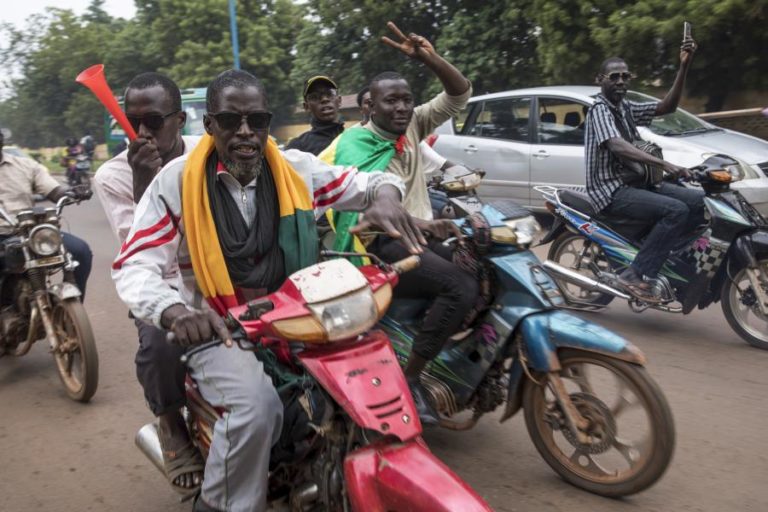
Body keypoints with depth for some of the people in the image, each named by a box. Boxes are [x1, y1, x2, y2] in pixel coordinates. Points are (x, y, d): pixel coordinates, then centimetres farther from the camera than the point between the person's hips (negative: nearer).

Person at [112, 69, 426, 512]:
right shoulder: (177, 180, -7)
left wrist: (386, 195, -18)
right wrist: (174, 310, -33)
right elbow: (134, 265, -11)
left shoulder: (296, 168, 1)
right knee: (256, 404, -31)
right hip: (217, 328, -3)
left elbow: (368, 182, 9)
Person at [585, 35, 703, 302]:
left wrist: (684, 66, -6)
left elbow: (666, 107, 6)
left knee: (700, 201, -2)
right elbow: (616, 146, -29)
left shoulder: (626, 108, 15)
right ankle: (635, 274, -22)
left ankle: (664, 254, -2)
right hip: (611, 190, -9)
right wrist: (663, 164, -38)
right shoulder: (599, 109, -12)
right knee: (676, 210, -26)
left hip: (633, 181, 9)